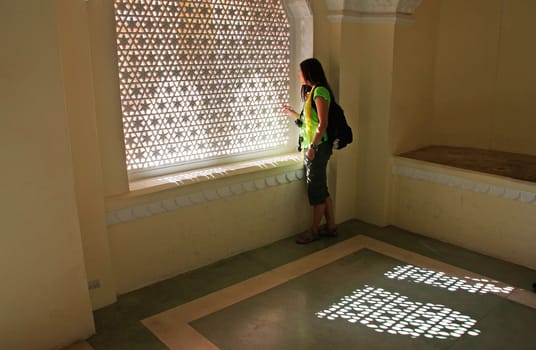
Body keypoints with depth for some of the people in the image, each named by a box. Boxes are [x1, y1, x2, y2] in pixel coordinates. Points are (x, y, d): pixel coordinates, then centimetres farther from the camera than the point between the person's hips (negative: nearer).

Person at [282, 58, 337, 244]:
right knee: (321, 188, 13)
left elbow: (323, 123, -19)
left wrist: (313, 147, -20)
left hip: (318, 147, -9)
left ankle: (314, 230, 11)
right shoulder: (312, 91, 16)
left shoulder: (320, 91, -13)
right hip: (312, 146, 10)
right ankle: (330, 226, 24)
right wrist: (292, 113, 25)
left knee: (316, 189, 0)